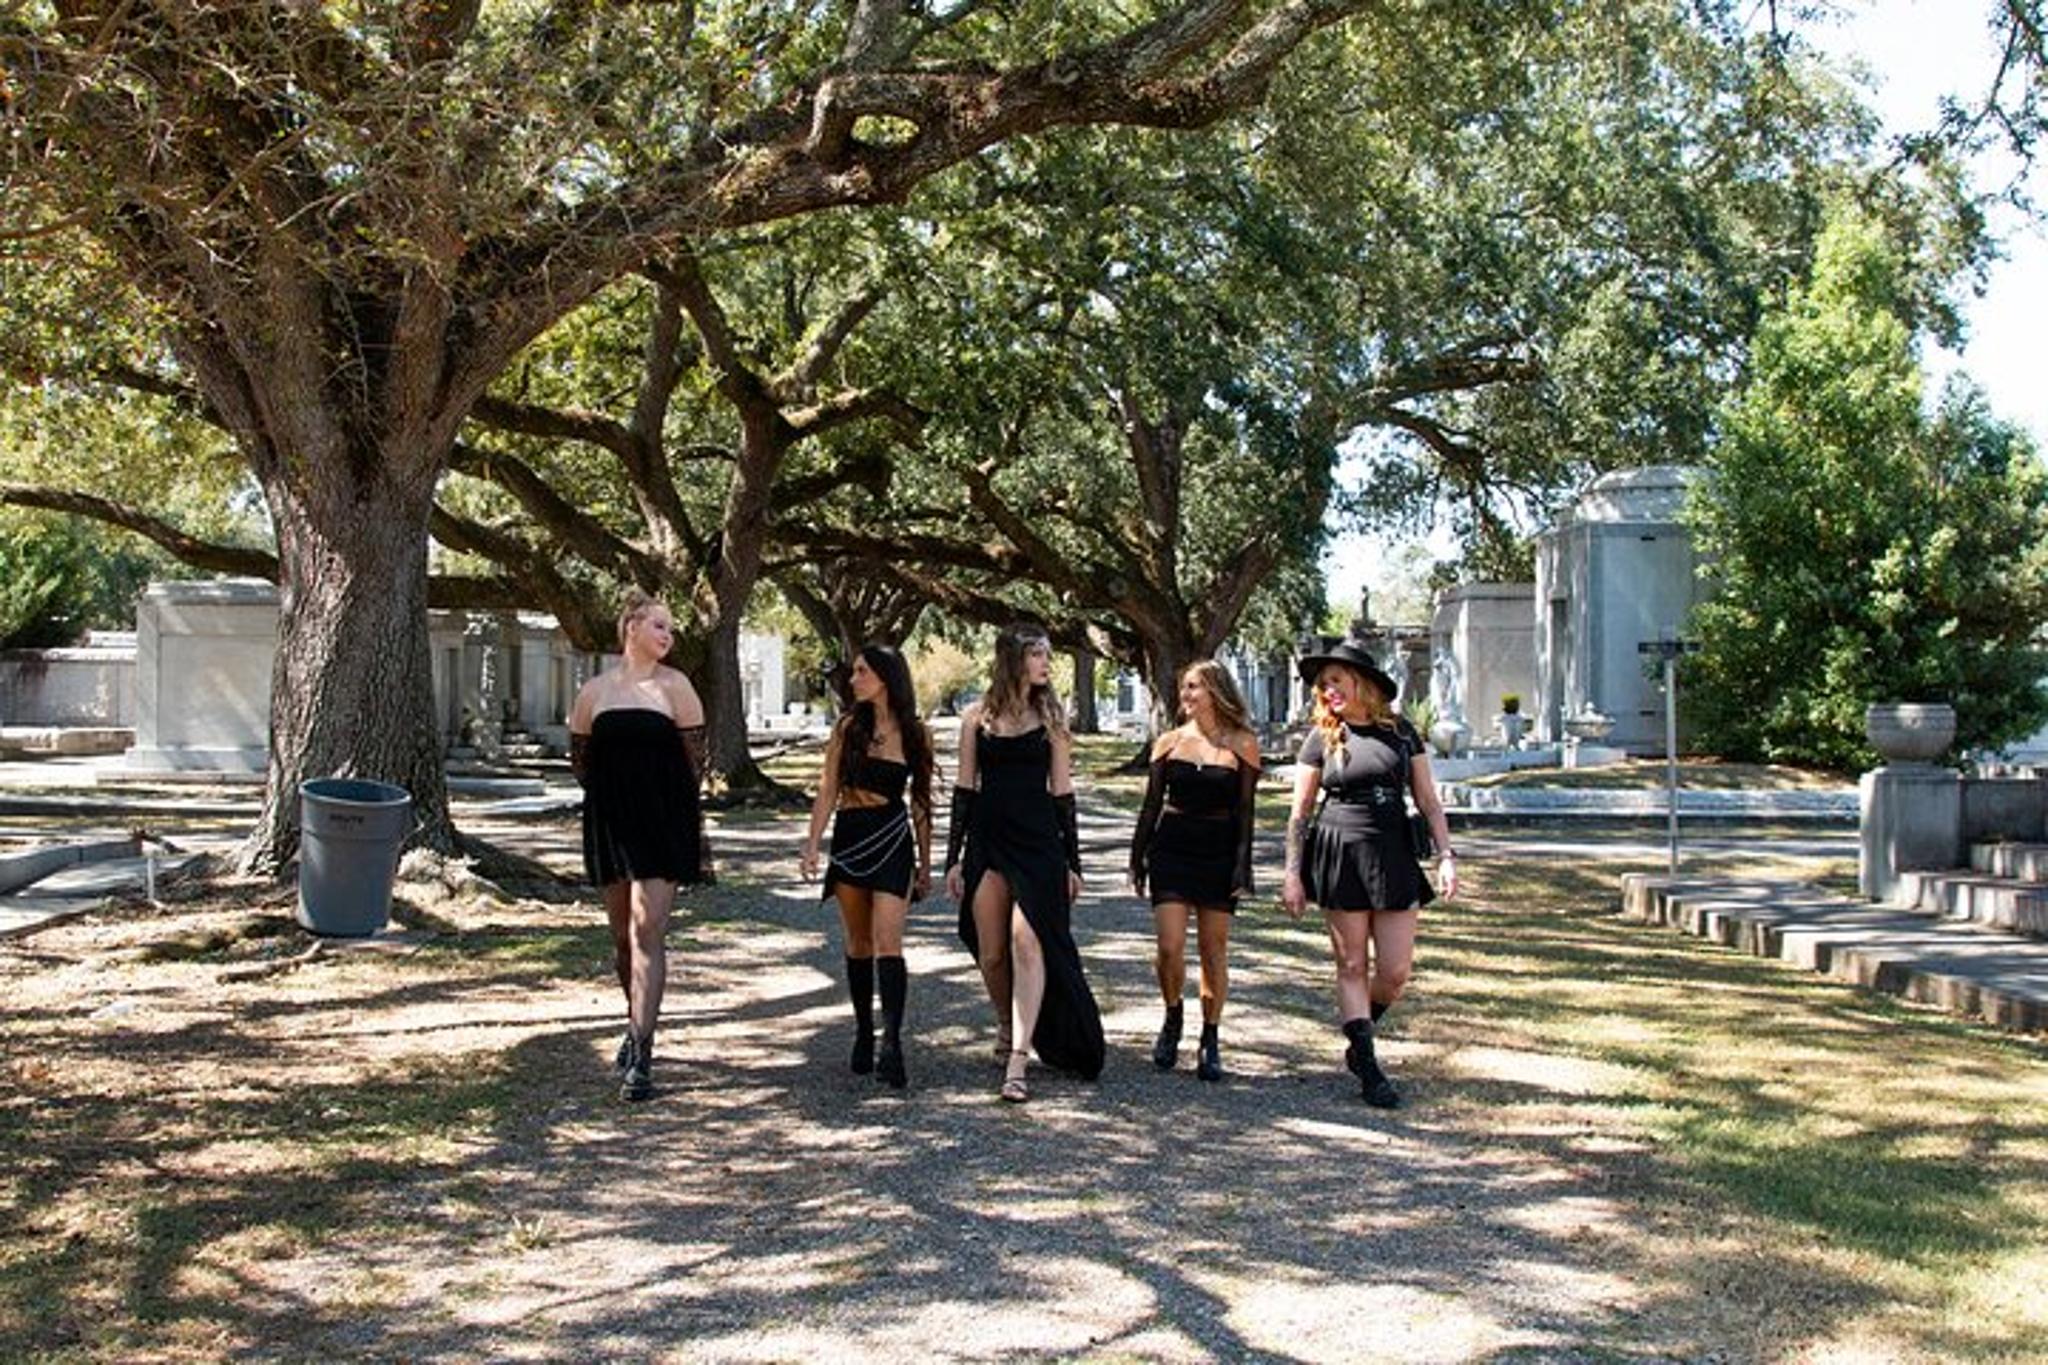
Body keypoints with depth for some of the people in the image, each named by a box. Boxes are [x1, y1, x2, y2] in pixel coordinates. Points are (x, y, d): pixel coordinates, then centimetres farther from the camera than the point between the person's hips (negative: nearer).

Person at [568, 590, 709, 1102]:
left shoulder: (674, 686, 0)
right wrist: (614, 794, 12)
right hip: (609, 823, 3)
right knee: (622, 934, 13)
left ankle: (640, 1055, -15)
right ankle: (640, 1025, 35)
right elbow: (580, 757, 16)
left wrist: (656, 797, 1)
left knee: (647, 931, -13)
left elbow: (694, 756, 0)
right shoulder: (593, 691, 7)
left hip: (662, 823, -3)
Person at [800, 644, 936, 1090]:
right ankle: (863, 1034, 21)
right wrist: (812, 845, -7)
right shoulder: (849, 725, 3)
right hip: (849, 839, 2)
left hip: (893, 843, -2)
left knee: (887, 942, -13)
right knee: (858, 944, 9)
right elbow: (828, 789, 2)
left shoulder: (915, 734, 2)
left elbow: (920, 802, 10)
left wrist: (925, 863, 12)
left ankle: (891, 1044, -20)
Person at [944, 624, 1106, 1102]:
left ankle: (1018, 1061, -16)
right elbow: (965, 788, 8)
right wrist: (954, 857, 5)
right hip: (987, 840, 1)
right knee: (990, 953, 6)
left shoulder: (1051, 717, 6)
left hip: (1038, 839, -1)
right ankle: (1007, 1026, 35)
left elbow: (1062, 792, 7)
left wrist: (1072, 861, 5)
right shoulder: (977, 718, 6)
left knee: (1027, 942, -15)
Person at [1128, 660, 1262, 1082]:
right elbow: (1151, 805, 11)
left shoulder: (1242, 745, 0)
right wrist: (1137, 857, 9)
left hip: (1218, 853, -1)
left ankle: (1210, 1042, 15)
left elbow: (1245, 811, 0)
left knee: (1213, 949, 4)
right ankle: (1172, 1020, 18)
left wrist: (1243, 866, -7)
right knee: (1170, 947, -8)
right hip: (1172, 850, 1)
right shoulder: (1170, 742, 5)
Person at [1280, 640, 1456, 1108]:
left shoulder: (1401, 732, 8)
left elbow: (1427, 799, 10)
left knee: (1396, 971, -1)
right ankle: (1368, 1068, 8)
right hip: (1339, 855, -2)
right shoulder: (1322, 738, 3)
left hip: (1393, 857, 2)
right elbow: (1299, 812, 5)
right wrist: (1292, 874, 0)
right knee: (1352, 966, 1)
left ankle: (1358, 1042, 24)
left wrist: (1446, 853, 0)